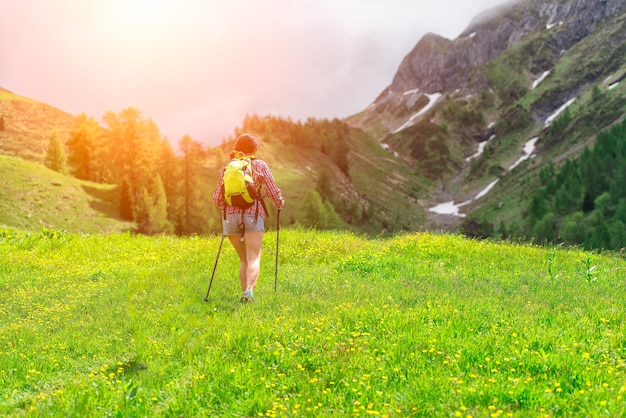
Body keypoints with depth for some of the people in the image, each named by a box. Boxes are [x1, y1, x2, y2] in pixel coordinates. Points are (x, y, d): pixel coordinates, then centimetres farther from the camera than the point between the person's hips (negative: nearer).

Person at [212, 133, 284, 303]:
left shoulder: (226, 168, 13)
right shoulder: (260, 165, 6)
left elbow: (217, 199, 12)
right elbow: (273, 192, 3)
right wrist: (279, 203, 24)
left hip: (230, 216, 3)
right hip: (253, 215, -3)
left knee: (243, 259, 15)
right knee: (253, 258, -8)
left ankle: (245, 293, 6)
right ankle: (249, 290, -30)